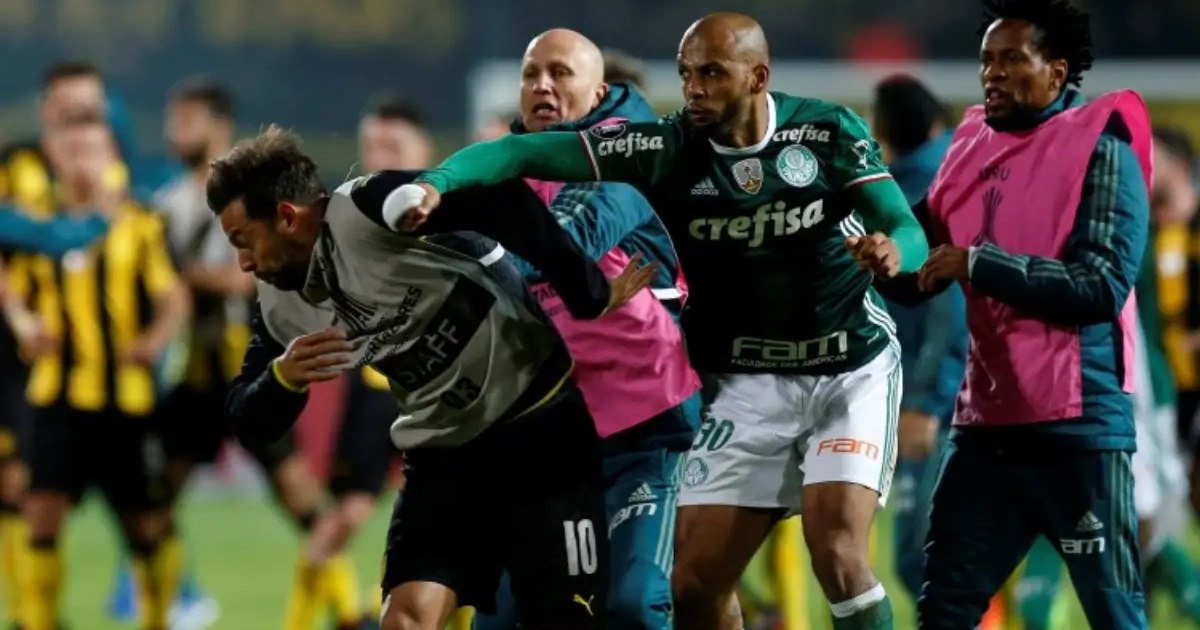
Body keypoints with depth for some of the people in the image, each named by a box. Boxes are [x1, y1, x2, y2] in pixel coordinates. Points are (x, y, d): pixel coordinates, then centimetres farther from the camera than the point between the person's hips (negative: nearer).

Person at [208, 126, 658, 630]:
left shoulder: (375, 208, -22)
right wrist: (282, 376, -16)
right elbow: (248, 421, 7)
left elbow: (506, 200, -28)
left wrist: (590, 297, -22)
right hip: (444, 453, 6)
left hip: (538, 427, -6)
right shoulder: (280, 304, 2)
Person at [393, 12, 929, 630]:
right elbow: (522, 153, -17)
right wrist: (435, 182, -34)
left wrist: (892, 249, -36)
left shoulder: (828, 132, -11)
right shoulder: (665, 149, -11)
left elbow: (908, 231, -11)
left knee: (837, 553, -21)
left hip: (851, 368, -2)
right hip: (748, 384, 2)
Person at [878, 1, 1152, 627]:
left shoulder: (1101, 149, -7)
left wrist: (978, 262, -18)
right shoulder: (972, 147, 11)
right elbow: (921, 269, 17)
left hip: (1077, 427, -7)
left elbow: (1102, 286, -18)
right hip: (988, 425, 7)